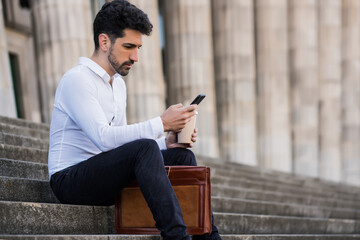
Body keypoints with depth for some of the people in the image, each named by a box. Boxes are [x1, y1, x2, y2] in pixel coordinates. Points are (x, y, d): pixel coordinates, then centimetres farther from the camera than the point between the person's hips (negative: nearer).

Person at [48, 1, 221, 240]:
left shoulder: (119, 84, 16)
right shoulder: (77, 79, -13)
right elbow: (104, 138, -26)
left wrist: (165, 142, 1)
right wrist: (161, 123, -24)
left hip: (104, 178, 9)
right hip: (70, 180, -9)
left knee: (182, 155, 1)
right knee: (145, 148, -31)